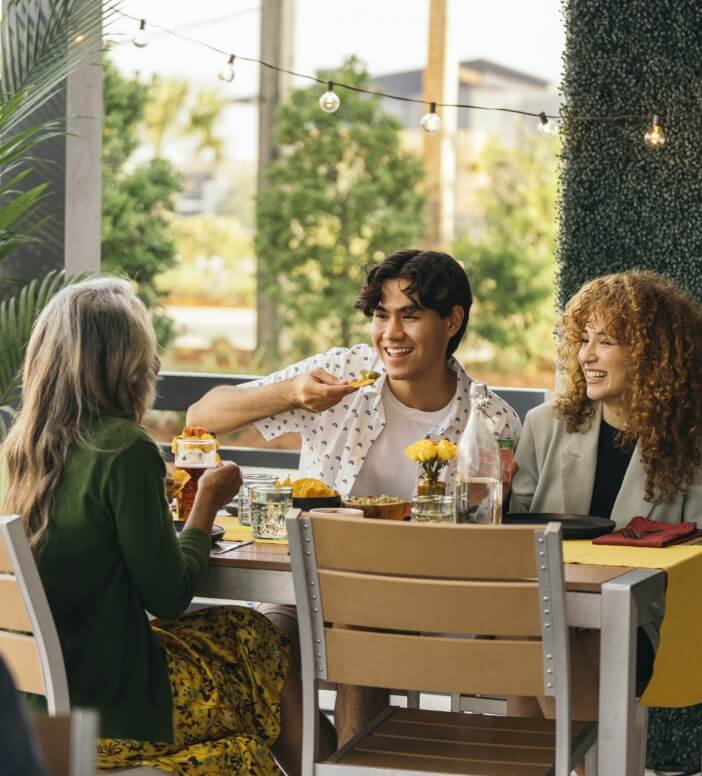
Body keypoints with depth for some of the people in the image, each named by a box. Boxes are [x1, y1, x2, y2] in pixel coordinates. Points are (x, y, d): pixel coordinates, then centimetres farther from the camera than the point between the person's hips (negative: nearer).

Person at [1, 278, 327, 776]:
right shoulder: (126, 451, -21)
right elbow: (169, 597, -15)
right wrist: (207, 505, -1)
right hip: (109, 701, -7)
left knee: (247, 629, 23)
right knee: (267, 644, 14)